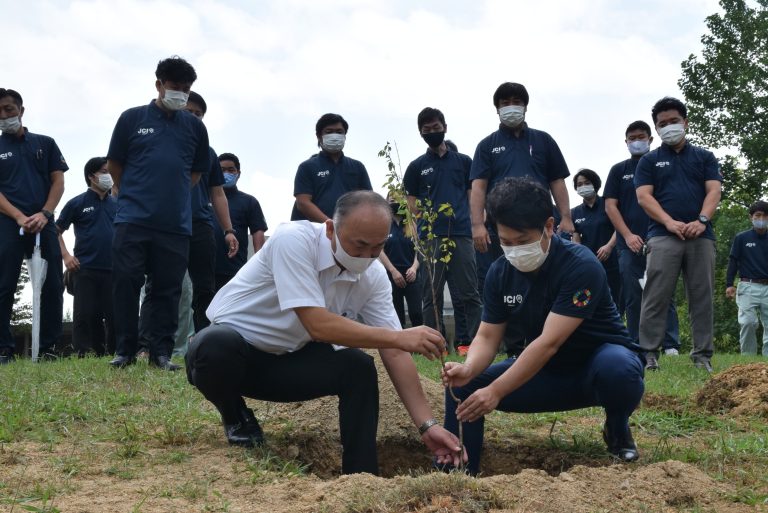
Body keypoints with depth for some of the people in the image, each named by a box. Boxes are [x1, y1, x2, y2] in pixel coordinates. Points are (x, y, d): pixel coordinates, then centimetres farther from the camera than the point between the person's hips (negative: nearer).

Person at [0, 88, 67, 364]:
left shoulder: (45, 144, 14)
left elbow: (58, 181, 8)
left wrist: (44, 214, -8)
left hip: (44, 224, 1)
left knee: (53, 287, -3)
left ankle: (48, 348, 3)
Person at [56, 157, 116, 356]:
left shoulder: (116, 204, 13)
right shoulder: (77, 203, 4)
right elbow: (57, 230, 7)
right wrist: (65, 255, -5)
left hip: (113, 269, 3)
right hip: (85, 269, -3)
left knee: (114, 315, 1)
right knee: (86, 315, -4)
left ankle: (113, 354, 10)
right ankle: (83, 356, 1)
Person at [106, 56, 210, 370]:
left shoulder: (195, 126, 9)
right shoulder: (132, 118, 4)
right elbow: (114, 164, 12)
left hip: (176, 224, 2)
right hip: (132, 219, -1)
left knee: (166, 289, 3)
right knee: (125, 283, -2)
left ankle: (161, 352, 8)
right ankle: (125, 350, 8)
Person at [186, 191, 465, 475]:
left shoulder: (374, 275, -10)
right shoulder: (293, 239, -29)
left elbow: (393, 354, -10)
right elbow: (318, 325, -35)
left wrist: (427, 425, -18)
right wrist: (399, 337, -35)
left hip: (288, 358, 5)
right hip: (228, 344, -4)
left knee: (358, 367, -18)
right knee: (216, 346, -38)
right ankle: (236, 418, -5)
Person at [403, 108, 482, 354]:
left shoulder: (463, 162, 15)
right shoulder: (417, 167, 12)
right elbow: (411, 204, 11)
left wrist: (476, 225, 2)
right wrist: (423, 223, -4)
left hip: (462, 234, 0)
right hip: (431, 237, 0)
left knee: (470, 292, -2)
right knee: (432, 295, 1)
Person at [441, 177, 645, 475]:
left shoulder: (581, 266, -27)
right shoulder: (500, 272, -8)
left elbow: (549, 342, -33)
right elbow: (488, 337, -7)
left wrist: (495, 391, -37)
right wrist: (468, 369, -30)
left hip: (600, 361, -5)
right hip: (547, 372, 5)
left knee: (617, 367, -39)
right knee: (464, 386, -11)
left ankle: (618, 431, -7)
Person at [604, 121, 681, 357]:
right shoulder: (619, 170, 12)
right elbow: (610, 206, 6)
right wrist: (628, 235, -6)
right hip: (630, 244, 1)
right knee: (633, 298, 1)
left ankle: (670, 346, -3)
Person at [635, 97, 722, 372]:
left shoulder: (704, 157, 17)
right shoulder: (649, 161, 13)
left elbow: (713, 191, 5)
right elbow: (644, 197, 0)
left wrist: (702, 220, -14)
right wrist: (669, 222, -15)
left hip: (701, 236, 2)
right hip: (663, 236, -1)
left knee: (702, 298, 1)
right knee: (656, 297, -7)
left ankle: (703, 355, 4)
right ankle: (648, 354, -7)